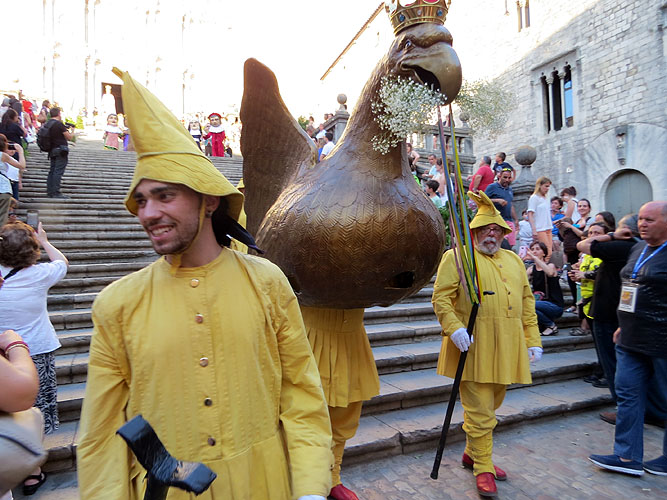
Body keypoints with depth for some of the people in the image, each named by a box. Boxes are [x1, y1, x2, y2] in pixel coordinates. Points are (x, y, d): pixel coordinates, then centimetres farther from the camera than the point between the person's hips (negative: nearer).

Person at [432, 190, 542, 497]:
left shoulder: (513, 260, 17)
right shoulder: (456, 257, -3)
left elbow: (527, 302, 17)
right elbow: (441, 298, -9)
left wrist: (533, 340, 12)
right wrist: (454, 328, -23)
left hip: (506, 346, 6)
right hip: (474, 345, -6)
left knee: (491, 405, 18)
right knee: (479, 410, 0)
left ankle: (472, 453, 36)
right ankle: (483, 468, 16)